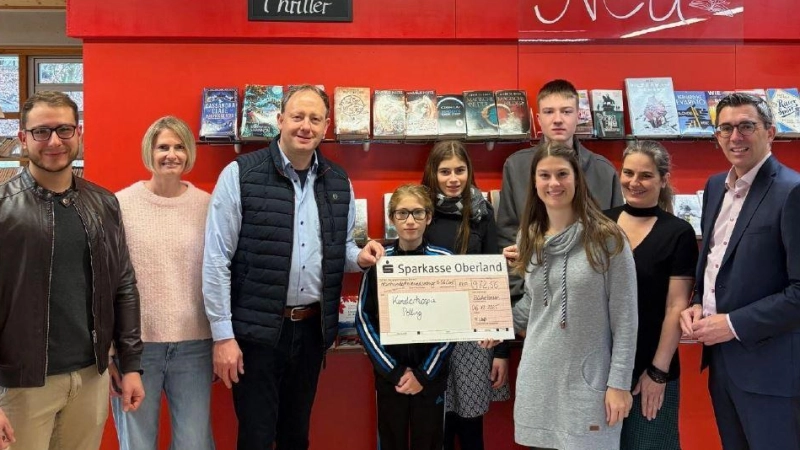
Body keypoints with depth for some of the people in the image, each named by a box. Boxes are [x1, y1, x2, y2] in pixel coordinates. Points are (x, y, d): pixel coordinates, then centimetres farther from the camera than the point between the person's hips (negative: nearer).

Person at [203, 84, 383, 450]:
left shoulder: (339, 182, 5)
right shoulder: (240, 174, -9)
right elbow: (216, 259, -10)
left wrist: (359, 257, -7)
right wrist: (223, 335, -12)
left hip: (313, 327, 5)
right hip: (256, 329, -4)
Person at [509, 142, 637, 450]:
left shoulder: (606, 238, -9)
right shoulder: (529, 239, 6)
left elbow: (625, 318, -9)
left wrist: (619, 383, -10)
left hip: (588, 381, -4)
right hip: (537, 380, 5)